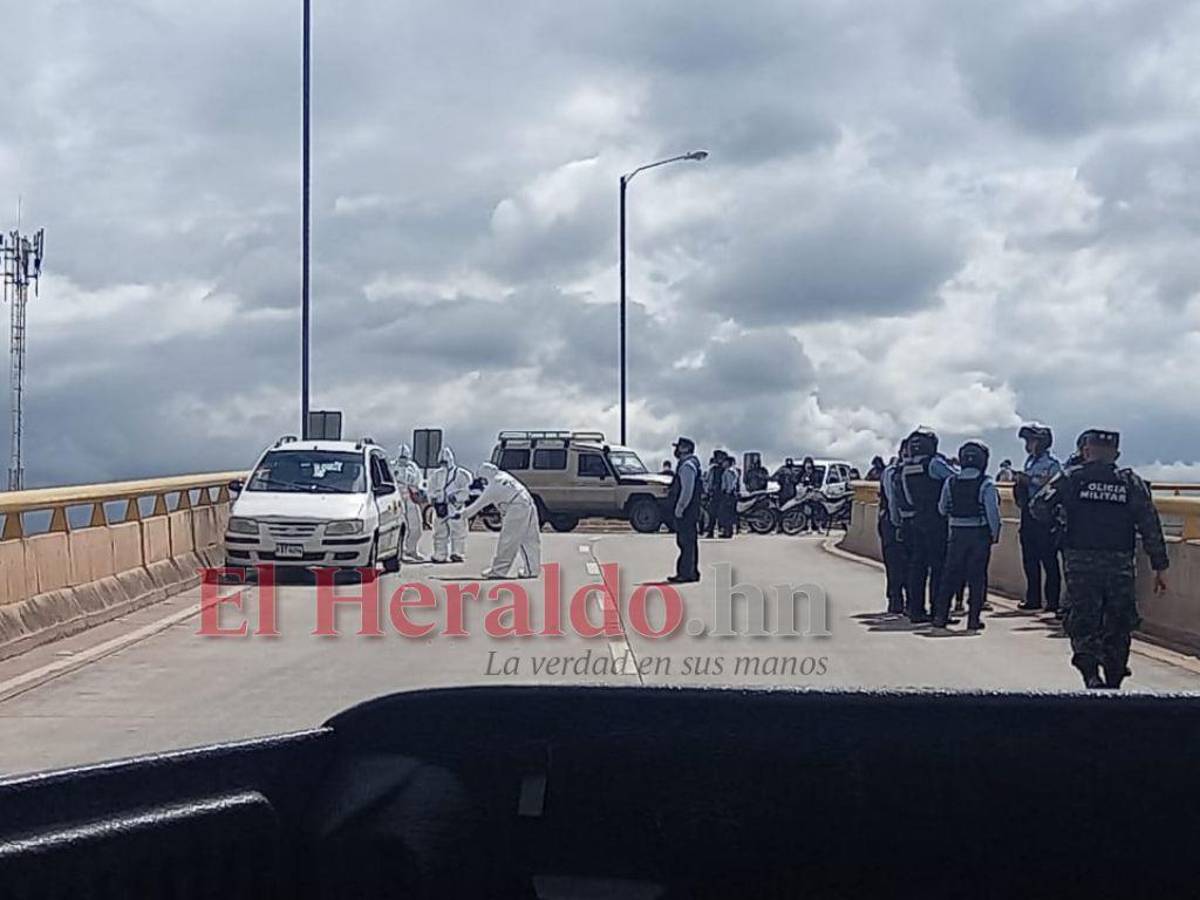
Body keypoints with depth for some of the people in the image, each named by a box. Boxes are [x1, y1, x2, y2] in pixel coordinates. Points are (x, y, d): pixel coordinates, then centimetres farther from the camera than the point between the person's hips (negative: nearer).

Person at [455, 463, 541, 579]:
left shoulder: (493, 487, -7)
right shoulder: (503, 476, 15)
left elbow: (479, 504, 1)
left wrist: (462, 514, 10)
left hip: (516, 511, -9)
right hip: (529, 506, 9)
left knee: (507, 541, -2)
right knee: (530, 540, 10)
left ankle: (499, 570, 2)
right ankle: (532, 570, 14)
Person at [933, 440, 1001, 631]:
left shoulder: (950, 482, 1)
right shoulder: (986, 484, -10)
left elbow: (942, 509, 7)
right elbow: (993, 511, -13)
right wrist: (995, 533, -2)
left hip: (957, 534, 3)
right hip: (980, 534, -3)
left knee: (950, 574, 10)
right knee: (977, 577, 3)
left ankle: (940, 615, 10)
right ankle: (973, 618, 2)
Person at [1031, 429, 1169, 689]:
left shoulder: (1069, 479, 2)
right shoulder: (1132, 483, 4)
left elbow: (1039, 505, -4)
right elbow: (1150, 525, 0)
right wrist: (1160, 567, 3)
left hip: (1080, 563, -1)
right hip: (1120, 565, 1)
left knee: (1082, 622, 3)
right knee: (1118, 627, 14)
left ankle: (1091, 675, -19)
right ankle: (1113, 684, 19)